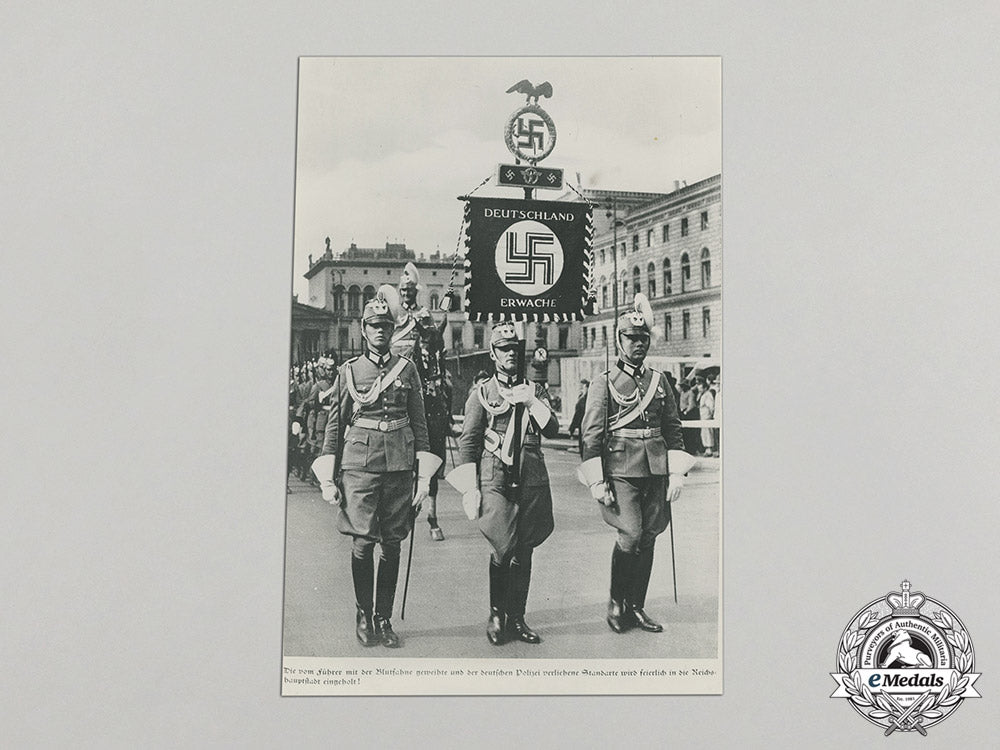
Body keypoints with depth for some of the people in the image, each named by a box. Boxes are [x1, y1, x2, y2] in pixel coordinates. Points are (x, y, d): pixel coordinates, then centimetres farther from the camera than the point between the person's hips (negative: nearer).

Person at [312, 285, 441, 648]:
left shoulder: (407, 368, 9)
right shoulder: (348, 370, 7)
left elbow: (420, 423, 9)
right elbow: (334, 425, 8)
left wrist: (424, 475, 4)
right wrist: (328, 478, 3)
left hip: (399, 466, 1)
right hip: (359, 464, -1)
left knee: (391, 545, 5)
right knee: (362, 543, -3)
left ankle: (384, 618, 17)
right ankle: (364, 615, 15)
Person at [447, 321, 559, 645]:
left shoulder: (535, 391, 15)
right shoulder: (481, 394, 7)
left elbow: (553, 429, 4)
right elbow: (468, 442, 4)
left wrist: (531, 403, -11)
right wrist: (469, 488, -2)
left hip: (532, 480, 3)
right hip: (495, 480, -3)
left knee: (523, 553, 5)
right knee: (503, 549, -10)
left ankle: (516, 618, 17)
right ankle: (496, 615, 8)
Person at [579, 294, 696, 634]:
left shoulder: (659, 381, 12)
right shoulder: (604, 383, -2)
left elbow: (673, 428, 14)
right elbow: (591, 435, -5)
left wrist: (677, 473, 6)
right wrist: (597, 481, -10)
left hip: (656, 471, 5)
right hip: (621, 471, -5)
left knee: (648, 538, 7)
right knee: (630, 535, -13)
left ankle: (636, 607, 18)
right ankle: (616, 602, 8)